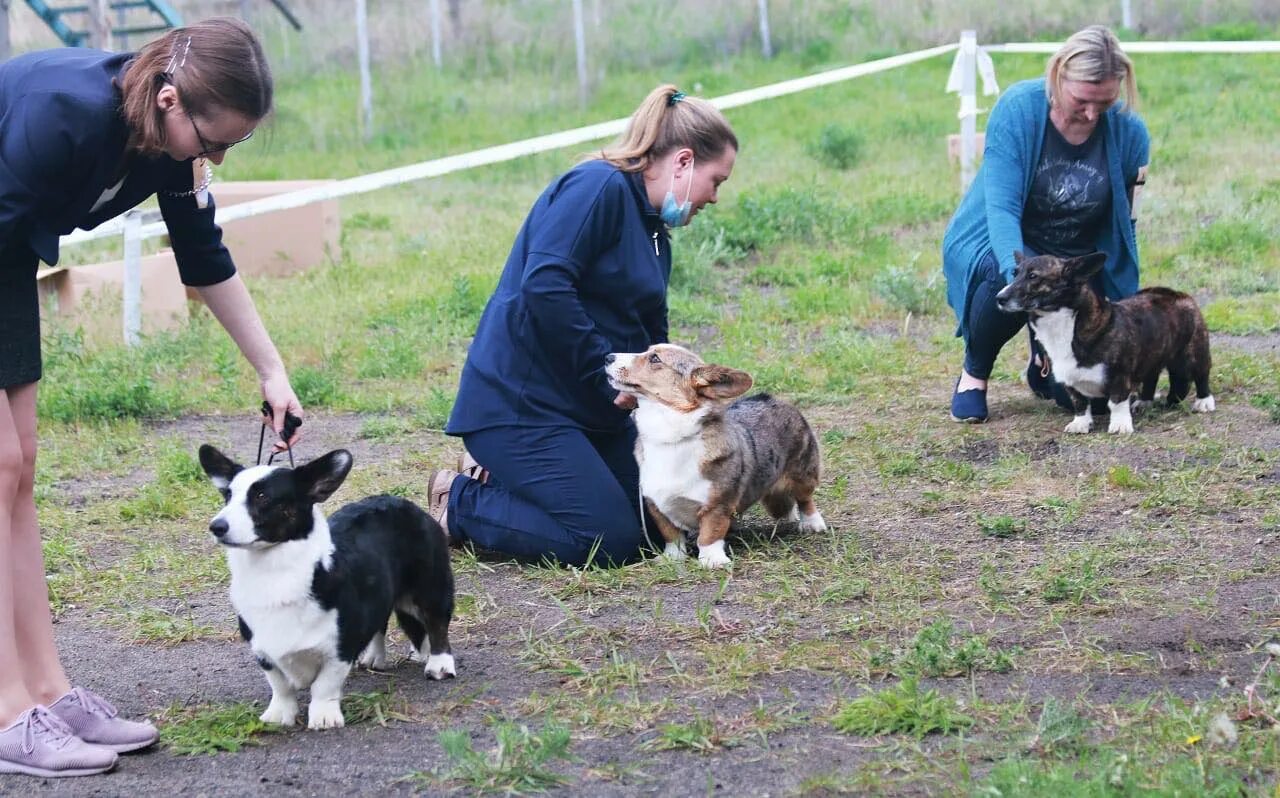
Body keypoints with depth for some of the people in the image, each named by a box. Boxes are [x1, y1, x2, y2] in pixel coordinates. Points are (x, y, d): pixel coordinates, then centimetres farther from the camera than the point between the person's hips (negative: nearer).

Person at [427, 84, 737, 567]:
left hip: (592, 406, 10)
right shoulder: (598, 187, -15)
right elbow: (544, 287, -27)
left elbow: (652, 341, 21)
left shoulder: (657, 234, 15)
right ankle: (459, 502, 3)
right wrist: (609, 373, -22)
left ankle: (504, 477, 19)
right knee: (611, 539, -14)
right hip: (519, 398, -10)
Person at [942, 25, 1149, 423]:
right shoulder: (1018, 109, -21)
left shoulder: (1129, 133, -12)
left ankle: (1041, 367, 28)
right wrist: (1020, 274, -45)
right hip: (999, 245, -3)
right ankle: (974, 374, -10)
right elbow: (1001, 207, -27)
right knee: (1005, 276, -40)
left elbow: (1123, 228, -2)